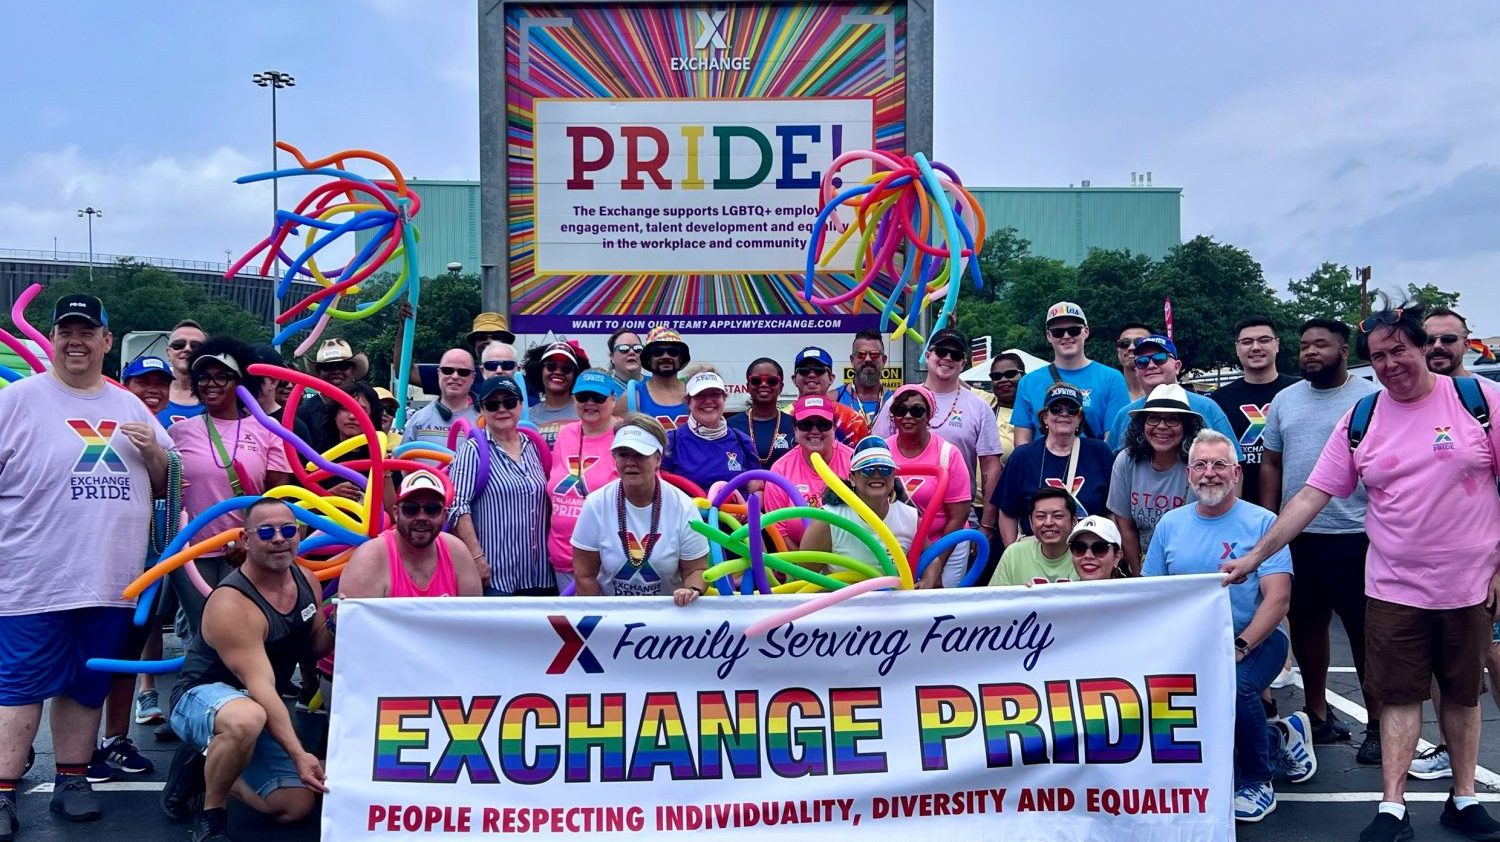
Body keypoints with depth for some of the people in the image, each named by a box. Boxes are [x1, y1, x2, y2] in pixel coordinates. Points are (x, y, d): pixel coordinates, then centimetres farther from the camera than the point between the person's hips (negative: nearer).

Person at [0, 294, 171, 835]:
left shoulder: (130, 408, 13)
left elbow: (165, 486, 19)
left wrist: (153, 452, -2)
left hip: (111, 581, 4)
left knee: (87, 685, 12)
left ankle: (72, 780, 22)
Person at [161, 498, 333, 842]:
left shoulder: (307, 581, -3)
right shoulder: (232, 604, -28)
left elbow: (312, 649, 10)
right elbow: (260, 687, -34)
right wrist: (298, 754, -42)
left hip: (259, 710, 8)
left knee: (297, 807, 1)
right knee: (247, 719, -44)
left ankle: (202, 765, 19)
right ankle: (211, 814, -15)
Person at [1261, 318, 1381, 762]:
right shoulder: (1284, 400, 10)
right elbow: (1271, 463, 13)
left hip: (1354, 534, -5)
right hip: (1296, 535, 5)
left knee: (1365, 630, 2)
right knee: (1305, 625, 12)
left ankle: (1376, 725, 14)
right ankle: (1317, 714, 26)